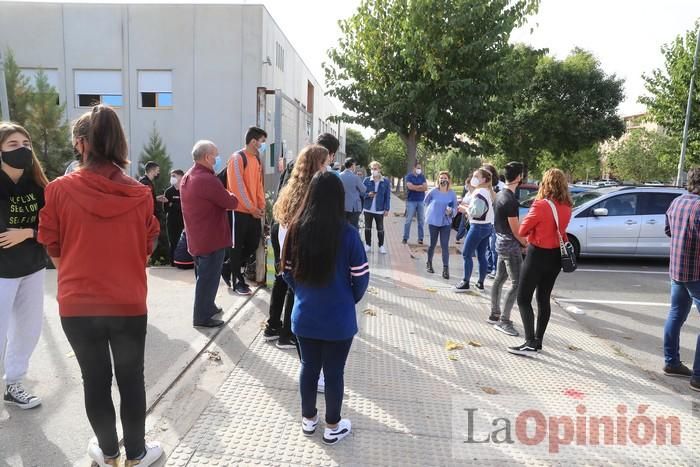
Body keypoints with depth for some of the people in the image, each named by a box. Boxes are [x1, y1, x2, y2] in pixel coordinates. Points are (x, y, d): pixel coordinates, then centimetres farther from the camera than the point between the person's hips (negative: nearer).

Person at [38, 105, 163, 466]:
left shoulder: (60, 190, -11)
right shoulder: (140, 194, -8)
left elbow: (52, 246, 2)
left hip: (77, 305, 0)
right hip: (129, 303, 0)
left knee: (95, 380, 16)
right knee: (131, 379, 15)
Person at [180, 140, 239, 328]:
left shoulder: (187, 178, 10)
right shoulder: (207, 180, -23)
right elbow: (231, 203, -17)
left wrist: (222, 195, 7)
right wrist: (230, 196, 4)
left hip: (196, 238, 10)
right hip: (211, 239, -10)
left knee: (203, 275, 21)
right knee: (208, 277, -1)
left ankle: (207, 307, 34)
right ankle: (202, 317, 7)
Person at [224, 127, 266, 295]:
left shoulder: (257, 159, 13)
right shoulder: (237, 158, -12)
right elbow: (237, 186, -17)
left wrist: (261, 205, 4)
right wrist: (251, 208, -15)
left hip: (255, 210, 8)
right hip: (240, 210, -8)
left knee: (254, 244, 11)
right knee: (238, 246, 2)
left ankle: (228, 268, 28)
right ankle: (238, 282, 14)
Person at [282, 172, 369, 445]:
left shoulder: (296, 228, -8)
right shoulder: (347, 233, -17)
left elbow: (288, 271, 2)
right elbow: (361, 277, -11)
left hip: (304, 315, 3)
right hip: (338, 319, -3)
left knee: (309, 367, 19)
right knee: (334, 372, 13)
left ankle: (308, 419, 38)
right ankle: (333, 428, 30)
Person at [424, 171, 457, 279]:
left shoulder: (452, 194, -6)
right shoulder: (433, 191, -7)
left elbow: (455, 208, -3)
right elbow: (426, 202, 11)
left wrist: (451, 211, -24)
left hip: (446, 223, 0)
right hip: (433, 222, 0)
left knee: (445, 246, -6)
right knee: (432, 244, 12)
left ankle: (445, 268, -3)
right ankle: (429, 263, 33)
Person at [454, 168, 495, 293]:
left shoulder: (479, 193, -18)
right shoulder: (488, 192, 14)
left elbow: (476, 212, -24)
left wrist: (465, 209, -8)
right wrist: (468, 207, 7)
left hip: (478, 227, -10)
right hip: (488, 226, 10)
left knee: (466, 254, -3)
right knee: (481, 256, 13)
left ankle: (465, 283, -1)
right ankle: (480, 282, 18)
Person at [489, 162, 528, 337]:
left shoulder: (499, 195, 8)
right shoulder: (510, 200, -21)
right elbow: (515, 229, -18)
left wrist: (522, 240, 17)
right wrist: (526, 244, -3)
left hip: (501, 242, 10)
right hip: (510, 245, -10)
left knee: (500, 279, 16)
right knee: (516, 283, -5)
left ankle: (494, 315, 25)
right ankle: (503, 321, -1)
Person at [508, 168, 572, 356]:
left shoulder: (541, 205, -19)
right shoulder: (567, 207, 2)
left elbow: (522, 230, -12)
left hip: (538, 255, -7)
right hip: (555, 256, 7)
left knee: (524, 299, 0)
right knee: (544, 299, 15)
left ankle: (530, 344, -6)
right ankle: (538, 341, 22)